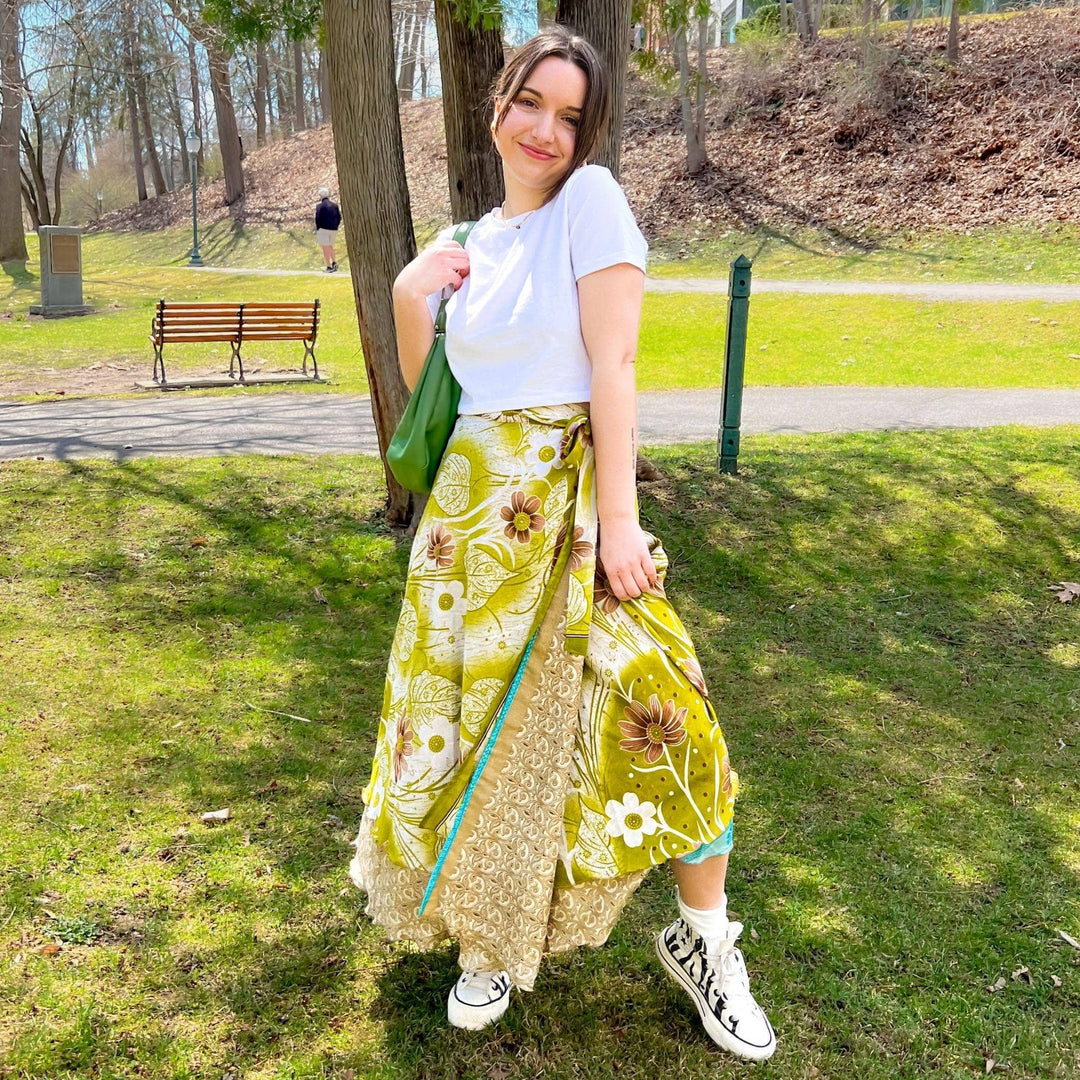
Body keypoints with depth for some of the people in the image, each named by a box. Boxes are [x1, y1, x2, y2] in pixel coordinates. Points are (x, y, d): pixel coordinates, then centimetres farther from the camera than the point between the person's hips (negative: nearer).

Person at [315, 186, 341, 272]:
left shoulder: (320, 205, -8)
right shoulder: (334, 204, 8)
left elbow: (317, 219, -11)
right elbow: (339, 217, 7)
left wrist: (317, 229, 0)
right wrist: (336, 227, 14)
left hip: (323, 229, -6)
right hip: (333, 229, 6)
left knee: (325, 248, 0)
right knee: (330, 246, 20)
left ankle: (329, 267, -3)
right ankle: (334, 262, 4)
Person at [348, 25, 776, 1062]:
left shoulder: (590, 199, -3)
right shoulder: (474, 242, 14)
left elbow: (612, 361, -12)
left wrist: (619, 517, -18)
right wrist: (410, 297, 1)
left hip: (569, 498, -5)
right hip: (473, 501, 5)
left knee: (656, 710, -14)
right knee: (474, 714, 8)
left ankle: (705, 940, 9)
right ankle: (490, 933, 29)